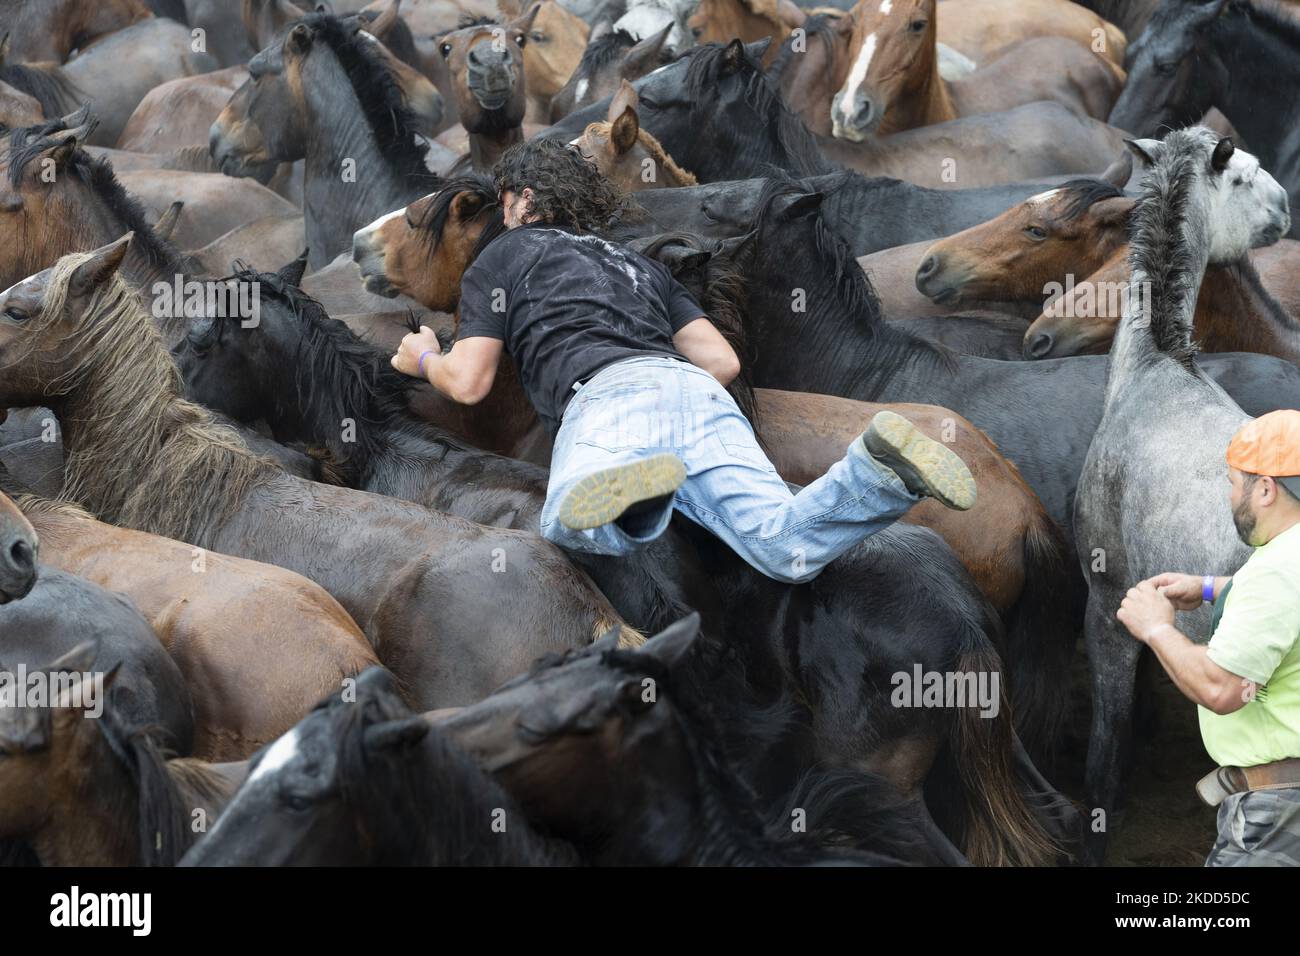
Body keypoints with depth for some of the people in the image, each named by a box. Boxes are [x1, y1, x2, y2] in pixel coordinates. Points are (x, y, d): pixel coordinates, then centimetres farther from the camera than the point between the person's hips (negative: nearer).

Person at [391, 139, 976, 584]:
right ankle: (884, 466, -44)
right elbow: (723, 360, 30)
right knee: (789, 550, -20)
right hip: (698, 390, 4)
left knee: (570, 523, -32)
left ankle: (630, 485, -62)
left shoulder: (505, 254, 27)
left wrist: (425, 359, 42)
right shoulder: (640, 266, 40)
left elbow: (468, 383, 20)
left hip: (608, 391, -4)